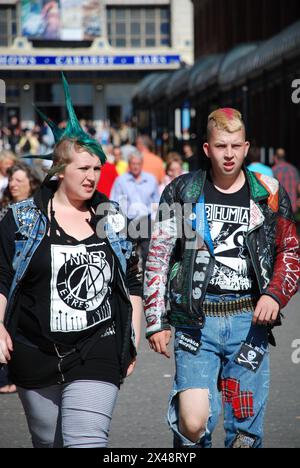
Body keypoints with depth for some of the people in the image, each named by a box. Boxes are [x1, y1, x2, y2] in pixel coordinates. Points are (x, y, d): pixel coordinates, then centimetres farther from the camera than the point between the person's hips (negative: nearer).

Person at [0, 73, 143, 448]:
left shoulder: (111, 219, 10)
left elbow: (133, 282, 16)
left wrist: (133, 335, 12)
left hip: (98, 354, 0)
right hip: (36, 356, 0)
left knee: (87, 440, -14)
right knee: (47, 441, 11)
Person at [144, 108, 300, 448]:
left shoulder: (268, 194, 7)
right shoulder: (182, 192, 4)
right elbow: (157, 258, 7)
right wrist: (156, 321, 2)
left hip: (249, 321, 1)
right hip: (196, 321, -1)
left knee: (245, 430, 3)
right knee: (194, 421, -14)